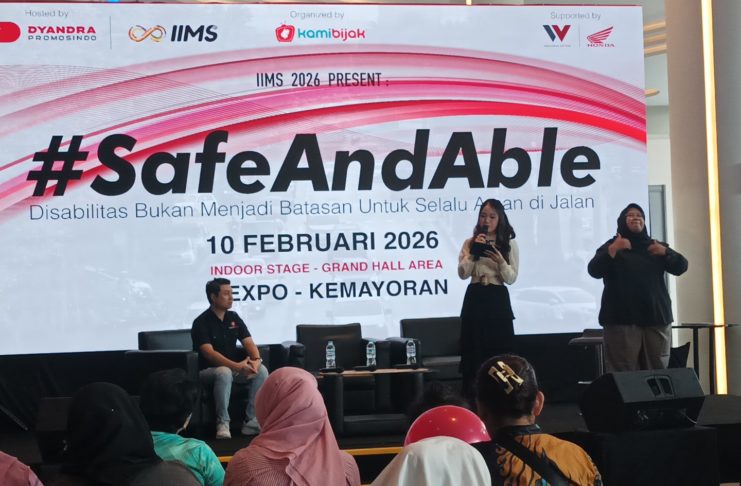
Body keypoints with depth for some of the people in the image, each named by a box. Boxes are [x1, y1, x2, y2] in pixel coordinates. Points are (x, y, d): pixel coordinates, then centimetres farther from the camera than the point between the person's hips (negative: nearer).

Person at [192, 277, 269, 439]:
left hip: (234, 367, 6)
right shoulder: (201, 322, -13)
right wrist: (237, 366, -35)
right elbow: (209, 353, -24)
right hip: (208, 371, -6)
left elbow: (248, 342, 1)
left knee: (262, 371, -20)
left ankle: (251, 421, -18)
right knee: (224, 373, -39)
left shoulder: (234, 318, 7)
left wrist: (256, 359, -23)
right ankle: (222, 423, -28)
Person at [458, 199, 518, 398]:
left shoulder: (509, 244, 4)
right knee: (474, 350, 1)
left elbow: (511, 278, -1)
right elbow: (463, 273, -4)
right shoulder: (470, 242, 6)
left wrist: (500, 261, -18)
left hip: (498, 299, 0)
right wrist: (473, 251, -13)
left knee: (499, 349, -1)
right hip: (475, 299, 1)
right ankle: (473, 398, 7)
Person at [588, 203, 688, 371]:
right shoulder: (611, 246, 7)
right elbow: (594, 271, -10)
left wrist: (666, 252, -10)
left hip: (656, 317, 4)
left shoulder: (656, 247, 20)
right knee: (623, 374, -10)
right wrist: (612, 250, -23)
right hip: (622, 319, -4)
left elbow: (681, 267, 9)